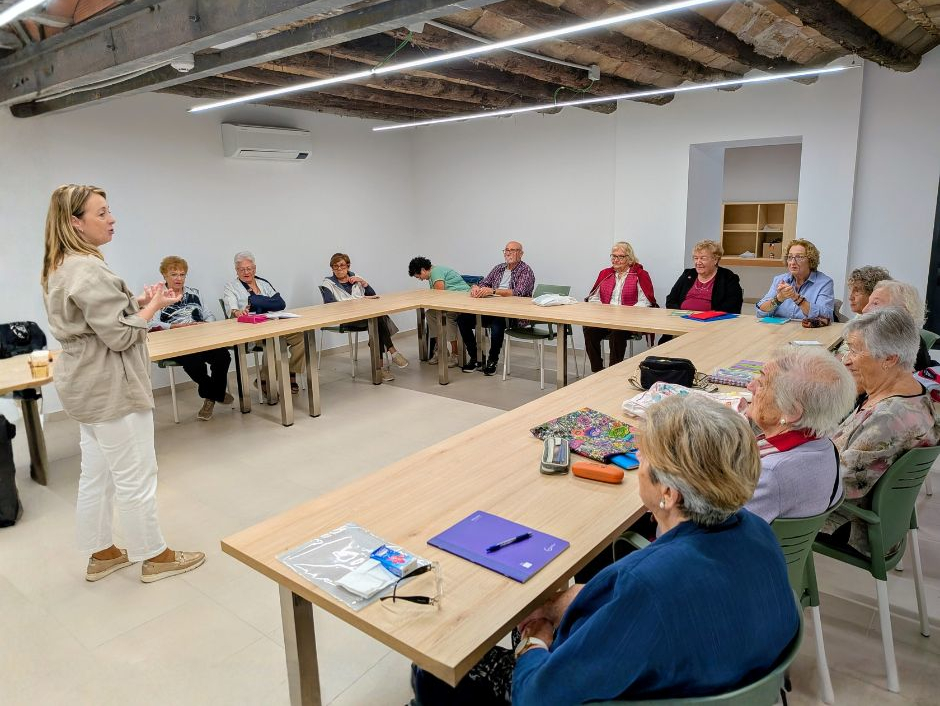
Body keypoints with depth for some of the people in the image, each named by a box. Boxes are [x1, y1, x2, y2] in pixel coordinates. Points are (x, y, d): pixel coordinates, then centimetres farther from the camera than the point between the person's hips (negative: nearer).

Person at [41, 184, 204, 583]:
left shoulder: (60, 267, 10)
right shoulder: (88, 270, -23)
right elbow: (120, 336, -22)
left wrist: (137, 303, 6)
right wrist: (151, 308, -7)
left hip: (88, 386, 10)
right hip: (110, 388, -10)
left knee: (96, 475, 18)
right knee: (136, 477, 3)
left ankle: (100, 554, 31)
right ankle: (154, 557, 17)